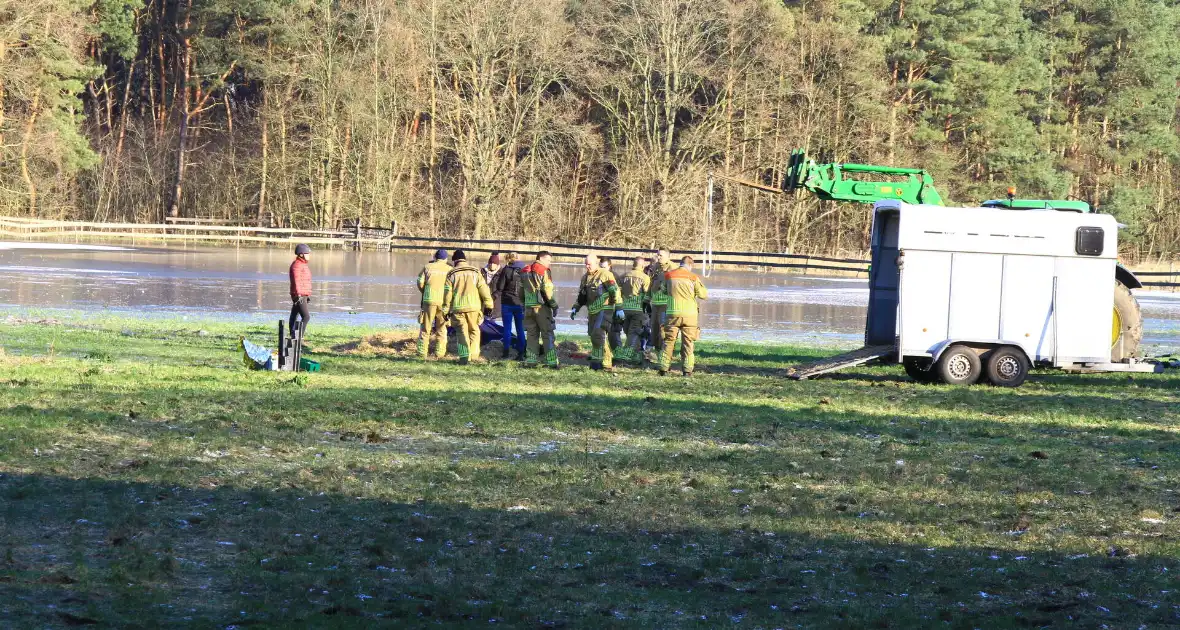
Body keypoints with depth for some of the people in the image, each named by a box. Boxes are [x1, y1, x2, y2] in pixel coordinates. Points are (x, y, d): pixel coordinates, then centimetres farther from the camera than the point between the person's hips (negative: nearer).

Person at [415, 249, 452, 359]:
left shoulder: (428, 267, 5)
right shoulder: (450, 269, 6)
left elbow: (420, 283, 0)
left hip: (429, 300, 0)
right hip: (444, 302, 0)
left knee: (425, 328, 7)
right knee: (441, 329, 10)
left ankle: (422, 352, 5)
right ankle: (439, 353, 6)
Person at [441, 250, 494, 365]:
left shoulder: (451, 274, 2)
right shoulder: (475, 272, 4)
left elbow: (447, 293, 1)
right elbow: (483, 289, 0)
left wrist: (446, 310, 6)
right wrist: (488, 305, 4)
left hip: (457, 308, -1)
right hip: (473, 307, 1)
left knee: (462, 332, 3)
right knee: (474, 330, 15)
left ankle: (464, 357, -6)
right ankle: (474, 354, 5)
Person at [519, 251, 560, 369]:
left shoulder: (525, 272, 13)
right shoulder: (543, 271, -9)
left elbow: (519, 291, 18)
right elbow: (547, 290, -17)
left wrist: (524, 304, 25)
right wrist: (554, 305, -9)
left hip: (529, 308, 6)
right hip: (542, 307, -6)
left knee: (532, 334, 12)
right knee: (548, 334, -2)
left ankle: (530, 360, 8)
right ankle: (552, 362, -5)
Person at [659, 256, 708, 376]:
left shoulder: (668, 275, 1)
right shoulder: (693, 277, -3)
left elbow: (664, 290, 15)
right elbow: (703, 294, 0)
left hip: (673, 313, 1)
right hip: (689, 314, -1)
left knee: (669, 341, 8)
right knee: (687, 343, 5)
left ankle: (664, 368, 5)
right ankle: (687, 370, 2)